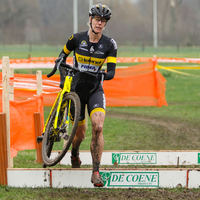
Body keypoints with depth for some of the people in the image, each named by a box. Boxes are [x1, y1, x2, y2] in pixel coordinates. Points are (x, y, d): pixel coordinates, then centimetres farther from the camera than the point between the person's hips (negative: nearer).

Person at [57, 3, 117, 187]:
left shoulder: (109, 44, -6)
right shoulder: (76, 39, -7)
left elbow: (111, 72, -9)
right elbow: (62, 57, 8)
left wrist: (101, 75, -30)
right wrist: (63, 78, -5)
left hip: (95, 89, 0)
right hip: (76, 88, 0)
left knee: (98, 127, -23)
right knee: (80, 133, 6)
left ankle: (96, 172, -19)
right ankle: (74, 155, 44)